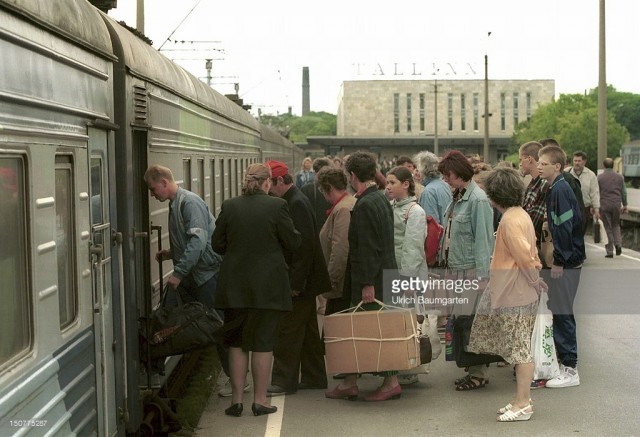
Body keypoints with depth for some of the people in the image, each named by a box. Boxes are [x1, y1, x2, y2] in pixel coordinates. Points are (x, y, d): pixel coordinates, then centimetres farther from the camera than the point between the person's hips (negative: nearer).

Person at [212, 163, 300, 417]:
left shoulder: (229, 206, -2)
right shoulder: (277, 206, -11)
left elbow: (217, 244, 4)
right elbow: (292, 242, -5)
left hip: (234, 286, 2)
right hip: (268, 286, -2)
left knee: (236, 342, 12)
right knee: (263, 343, 7)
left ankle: (236, 399, 13)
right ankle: (260, 400, 11)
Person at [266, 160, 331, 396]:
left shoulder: (296, 204, -18)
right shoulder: (293, 201, 11)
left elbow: (304, 244, -24)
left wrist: (296, 283, -22)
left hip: (299, 282, -10)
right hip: (301, 281, 10)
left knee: (287, 332, -3)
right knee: (308, 331, 16)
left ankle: (284, 380, 5)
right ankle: (314, 377, 24)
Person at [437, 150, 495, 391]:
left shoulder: (477, 199, -14)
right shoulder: (457, 197, 12)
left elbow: (483, 239, -16)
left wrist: (481, 276, -18)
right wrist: (445, 262, 15)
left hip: (470, 271, -9)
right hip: (454, 269, 9)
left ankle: (479, 373, 5)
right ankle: (471, 368, 22)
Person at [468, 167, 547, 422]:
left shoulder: (510, 220, -17)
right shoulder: (520, 214, 13)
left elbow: (525, 256, -21)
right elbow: (530, 253, 15)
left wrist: (534, 280, -8)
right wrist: (536, 276, 12)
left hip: (514, 293, -10)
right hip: (520, 293, 10)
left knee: (520, 349, -3)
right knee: (520, 349, 14)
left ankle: (522, 405, 2)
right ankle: (523, 399, 20)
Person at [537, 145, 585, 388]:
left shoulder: (560, 190, -16)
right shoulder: (554, 189, 14)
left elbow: (565, 228, -21)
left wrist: (559, 261, -18)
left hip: (567, 262, -10)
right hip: (563, 260, 10)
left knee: (562, 313, -6)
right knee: (559, 311, 15)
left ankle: (570, 370, -1)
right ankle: (563, 359, 24)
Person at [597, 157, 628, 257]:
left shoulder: (599, 177, -2)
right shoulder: (620, 177, 6)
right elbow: (623, 192, 10)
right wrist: (625, 205, 19)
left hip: (604, 205, -2)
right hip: (616, 204, 2)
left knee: (608, 227, 3)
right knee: (616, 225, 18)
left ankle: (610, 250, 2)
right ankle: (618, 244, -3)